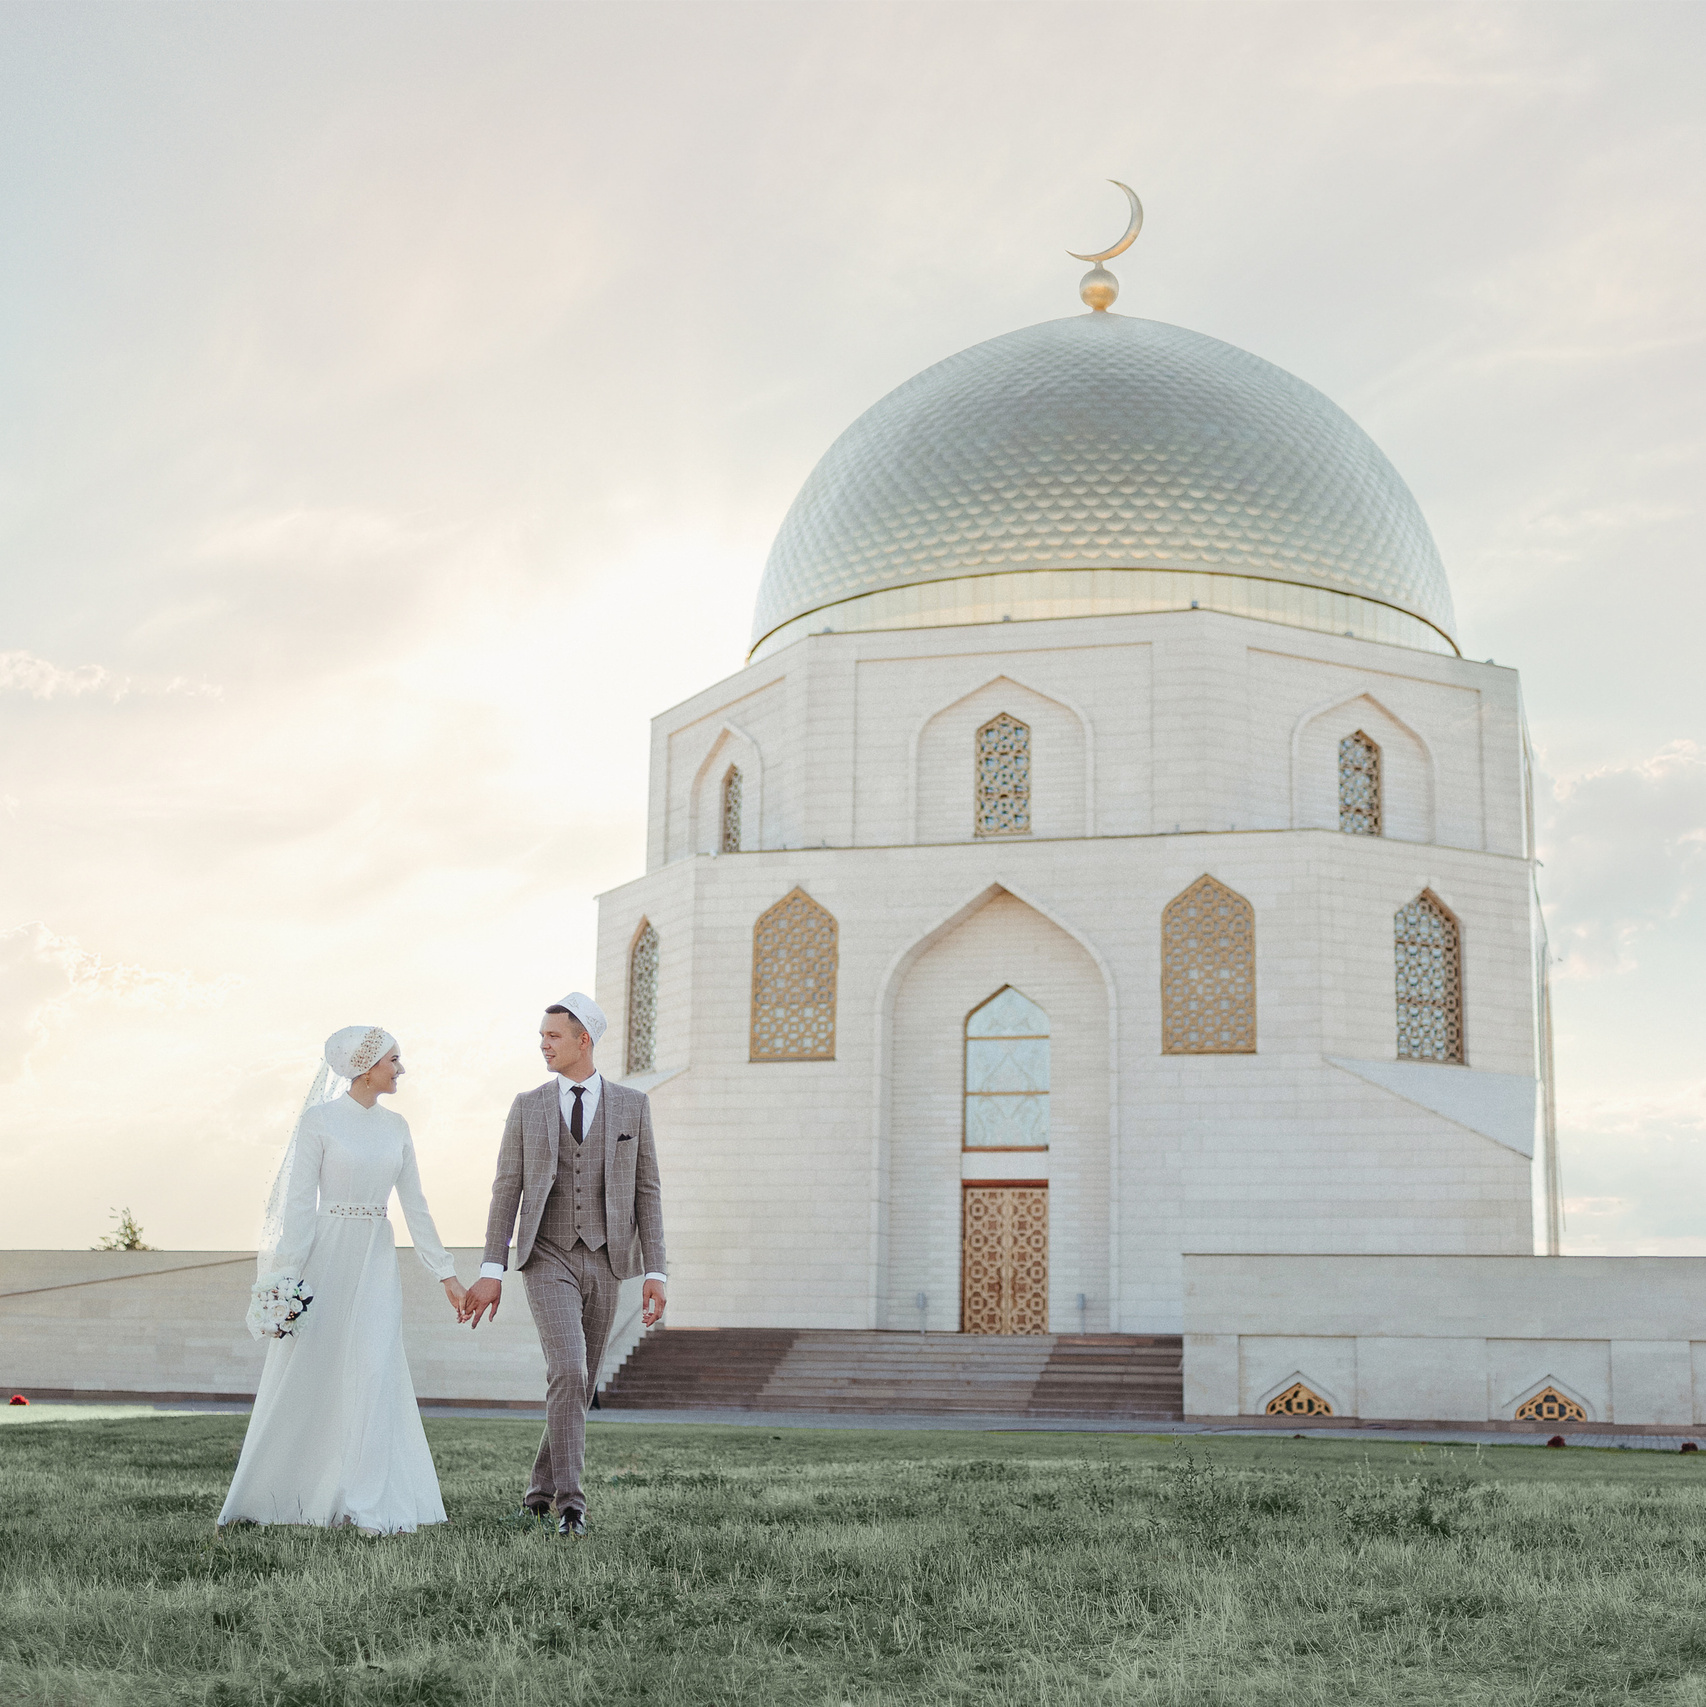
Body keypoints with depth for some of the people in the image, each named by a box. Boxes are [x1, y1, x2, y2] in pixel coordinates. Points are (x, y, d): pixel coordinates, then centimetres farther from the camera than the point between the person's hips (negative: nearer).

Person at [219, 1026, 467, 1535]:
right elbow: (299, 1201, -9)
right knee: (303, 1378, 3)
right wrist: (287, 1273, -15)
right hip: (327, 1255, -4)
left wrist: (448, 1275, 8)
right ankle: (255, 1501, 18)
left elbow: (415, 1206, 11)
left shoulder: (395, 1127, 9)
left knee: (375, 1376, -4)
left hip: (377, 1262, 4)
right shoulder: (318, 1120, -6)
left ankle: (370, 1509, 0)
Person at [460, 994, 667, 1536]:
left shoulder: (631, 1105, 4)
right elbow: (506, 1191, 2)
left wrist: (656, 1273, -4)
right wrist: (491, 1272, -6)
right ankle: (569, 1500, -17)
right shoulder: (528, 1106, 4)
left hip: (603, 1263, 2)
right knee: (567, 1373, -20)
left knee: (577, 1383, 9)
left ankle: (543, 1489, 27)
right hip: (548, 1261, -2)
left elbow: (647, 1192, 3)